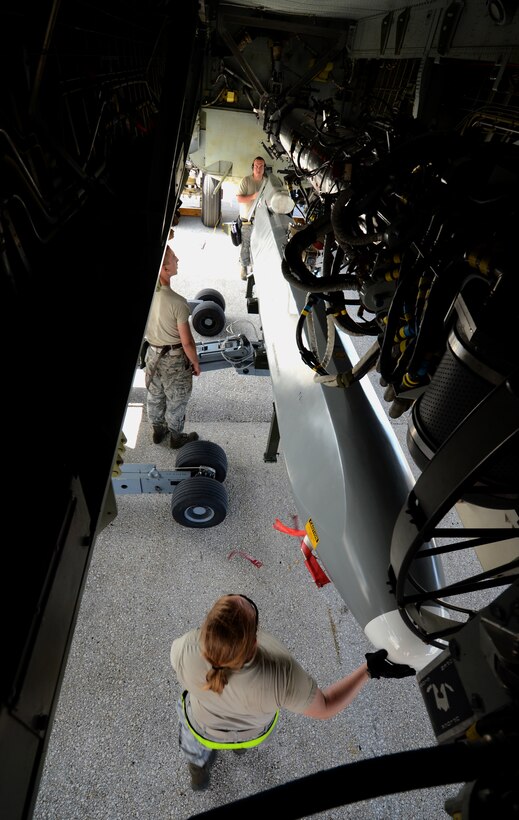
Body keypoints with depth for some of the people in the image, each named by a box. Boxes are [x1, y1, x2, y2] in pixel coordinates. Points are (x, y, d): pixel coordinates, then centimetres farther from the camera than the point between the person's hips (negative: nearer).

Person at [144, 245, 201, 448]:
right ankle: (176, 437, 35)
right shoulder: (177, 302, -31)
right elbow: (187, 342, -23)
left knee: (155, 395, 24)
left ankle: (158, 430, 45)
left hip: (152, 354, 6)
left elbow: (144, 326, 4)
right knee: (176, 401, 15)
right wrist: (195, 362, -7)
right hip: (174, 358, -6)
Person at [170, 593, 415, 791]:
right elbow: (324, 709, -27)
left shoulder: (186, 651, -43)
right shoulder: (281, 675, -45)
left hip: (205, 727, 0)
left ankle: (198, 767, 62)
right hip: (255, 731, 1)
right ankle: (241, 743, 67)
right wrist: (370, 669, -26)